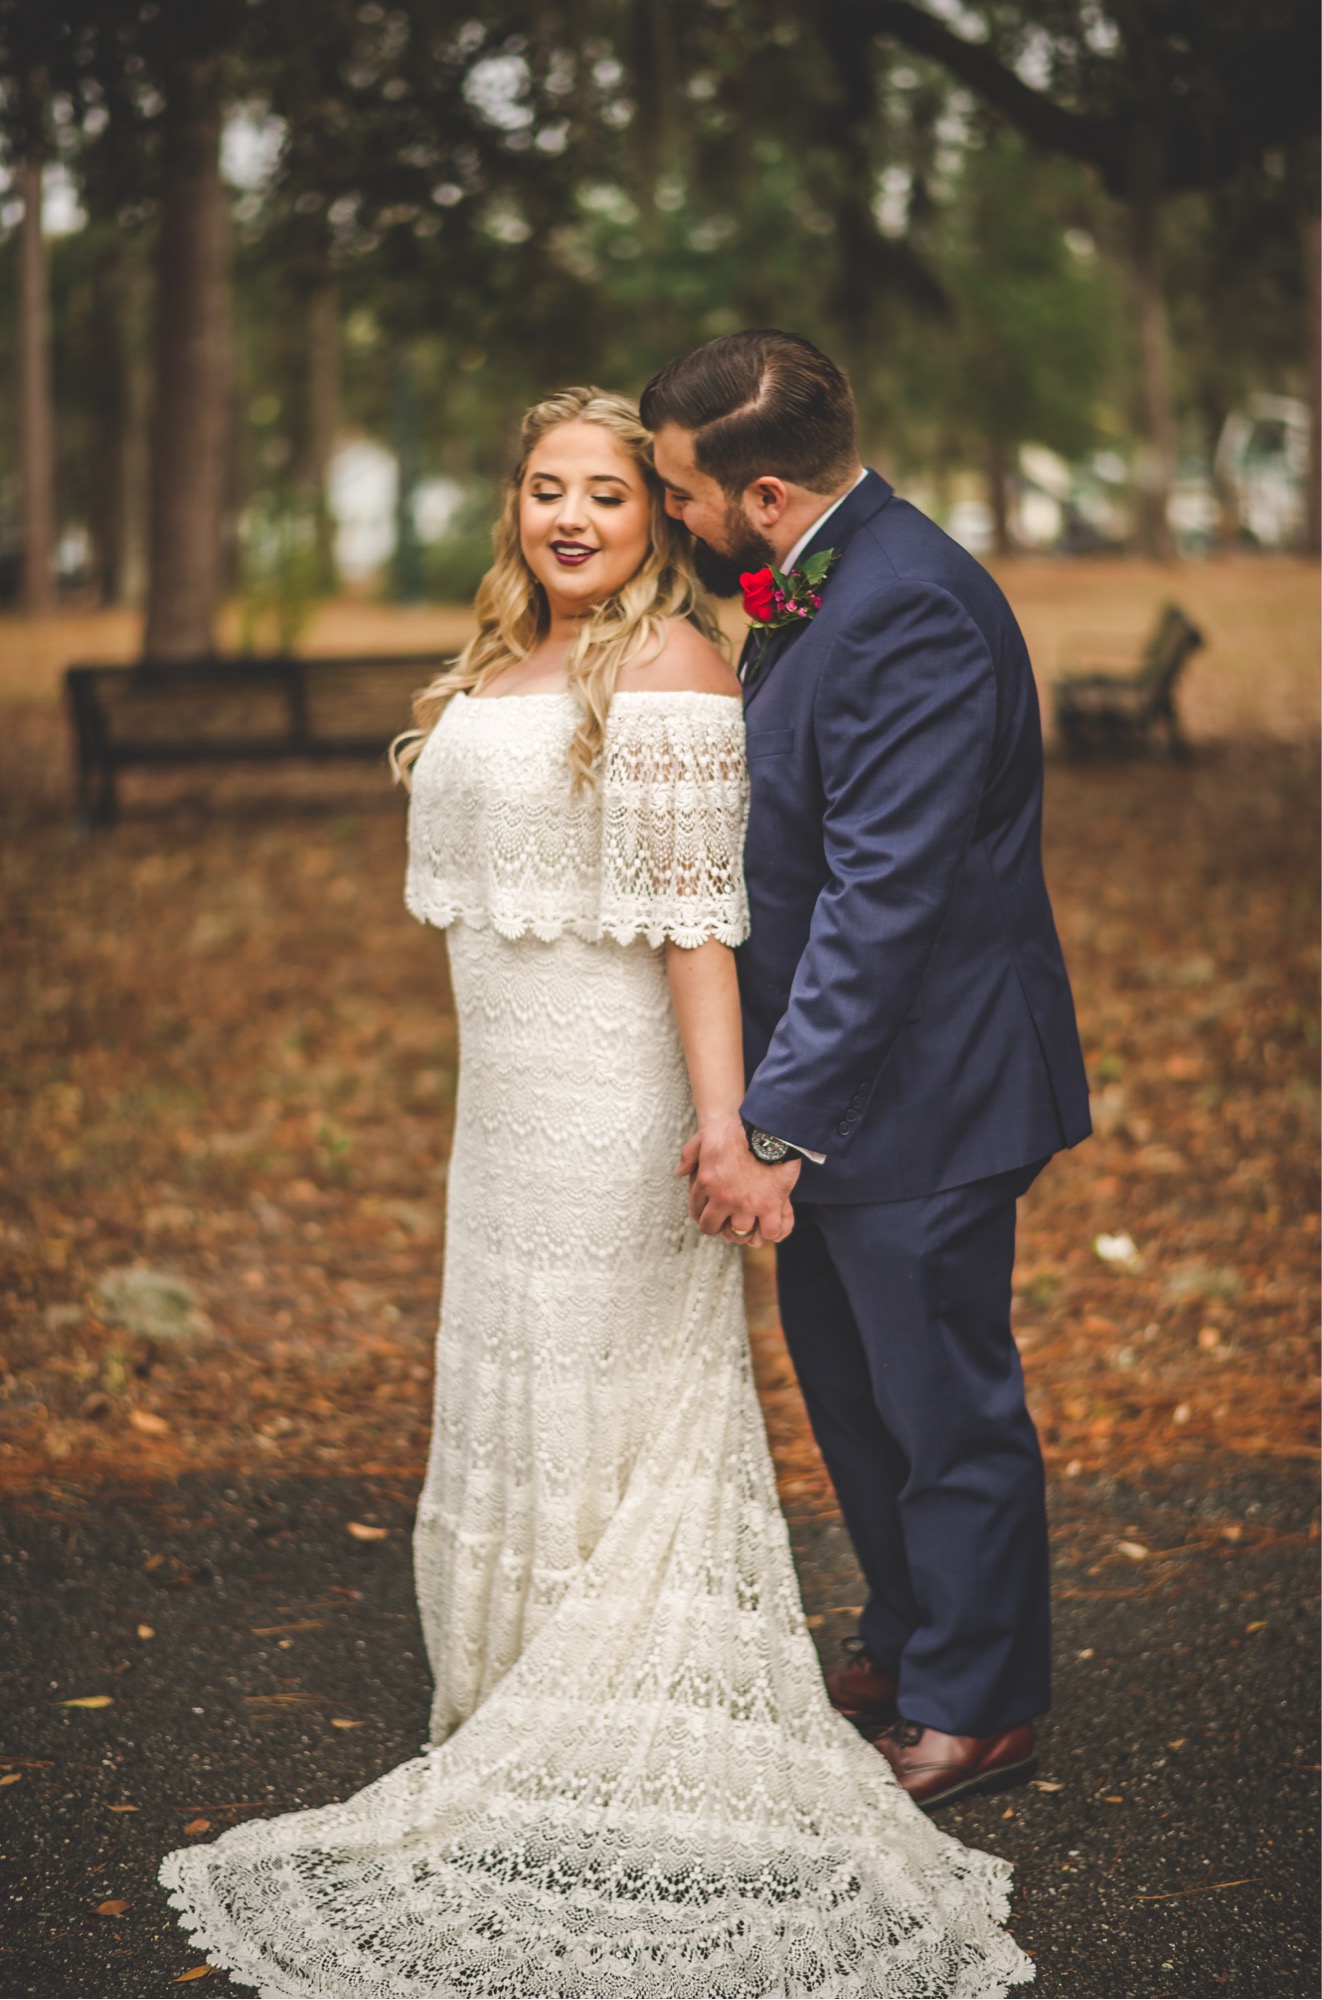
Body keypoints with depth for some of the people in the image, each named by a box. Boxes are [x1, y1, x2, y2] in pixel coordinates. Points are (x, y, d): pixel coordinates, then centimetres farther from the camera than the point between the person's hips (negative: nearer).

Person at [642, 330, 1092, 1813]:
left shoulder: (910, 613, -25)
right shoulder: (824, 585, 7)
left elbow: (883, 897, -29)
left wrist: (775, 1122, -28)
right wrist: (769, 1101, 17)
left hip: (920, 1090, -10)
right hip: (837, 1080, 10)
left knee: (944, 1406, 6)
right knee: (846, 1380, 22)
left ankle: (974, 1709, 23)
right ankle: (905, 1642, 40)